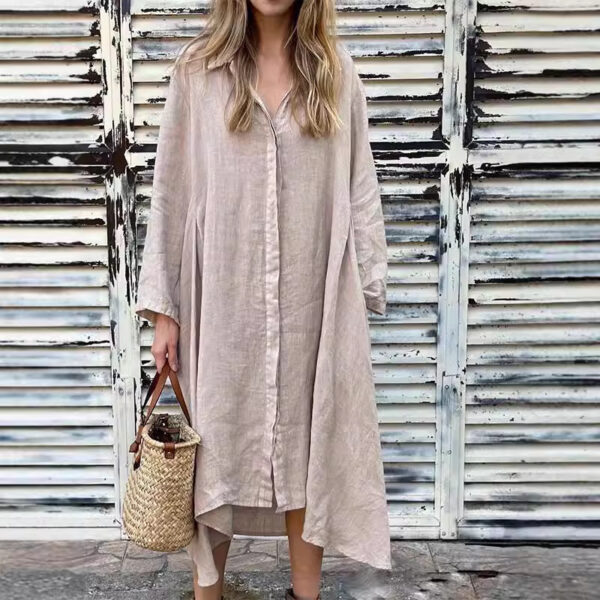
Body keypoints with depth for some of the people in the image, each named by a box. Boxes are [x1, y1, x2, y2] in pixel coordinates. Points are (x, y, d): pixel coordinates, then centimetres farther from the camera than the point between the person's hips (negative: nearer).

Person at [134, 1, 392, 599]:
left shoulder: (335, 72, 5)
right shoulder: (198, 69, 2)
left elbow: (359, 191, 6)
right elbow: (170, 190, 1)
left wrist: (365, 293, 1)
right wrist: (162, 307, -3)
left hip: (311, 303, 1)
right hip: (224, 301, -1)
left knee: (307, 444, 10)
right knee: (216, 443, 8)